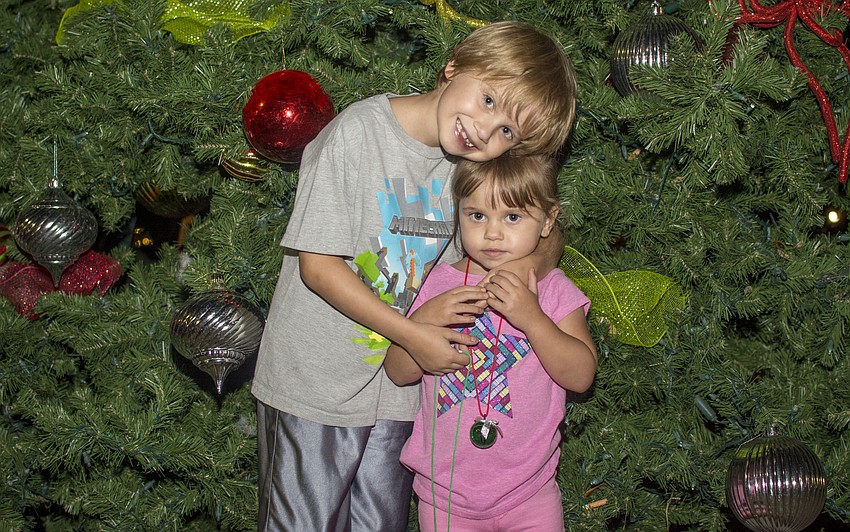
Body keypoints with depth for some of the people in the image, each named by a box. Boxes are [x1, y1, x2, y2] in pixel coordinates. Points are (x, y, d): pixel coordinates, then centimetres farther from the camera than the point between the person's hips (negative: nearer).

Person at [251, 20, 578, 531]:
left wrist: (532, 257, -13)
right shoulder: (359, 131, -18)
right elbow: (318, 264, -19)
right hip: (318, 380, -5)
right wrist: (412, 333, -21)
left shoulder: (479, 164, -2)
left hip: (400, 386, 5)